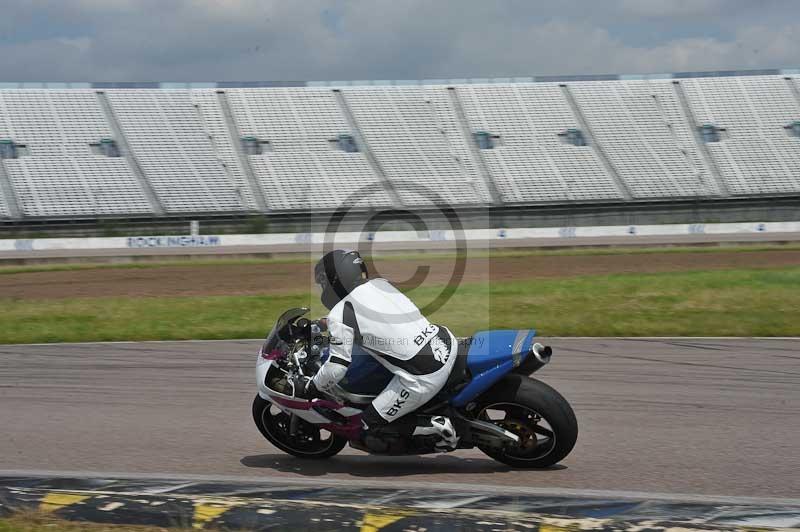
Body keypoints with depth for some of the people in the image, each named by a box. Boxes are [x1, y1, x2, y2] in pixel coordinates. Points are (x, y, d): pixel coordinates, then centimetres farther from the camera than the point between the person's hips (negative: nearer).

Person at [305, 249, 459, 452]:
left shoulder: (339, 315, -4)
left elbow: (337, 367, -7)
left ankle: (436, 426, -6)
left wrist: (312, 388, 13)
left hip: (422, 376, -7)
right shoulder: (381, 283, 16)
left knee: (370, 429, 5)